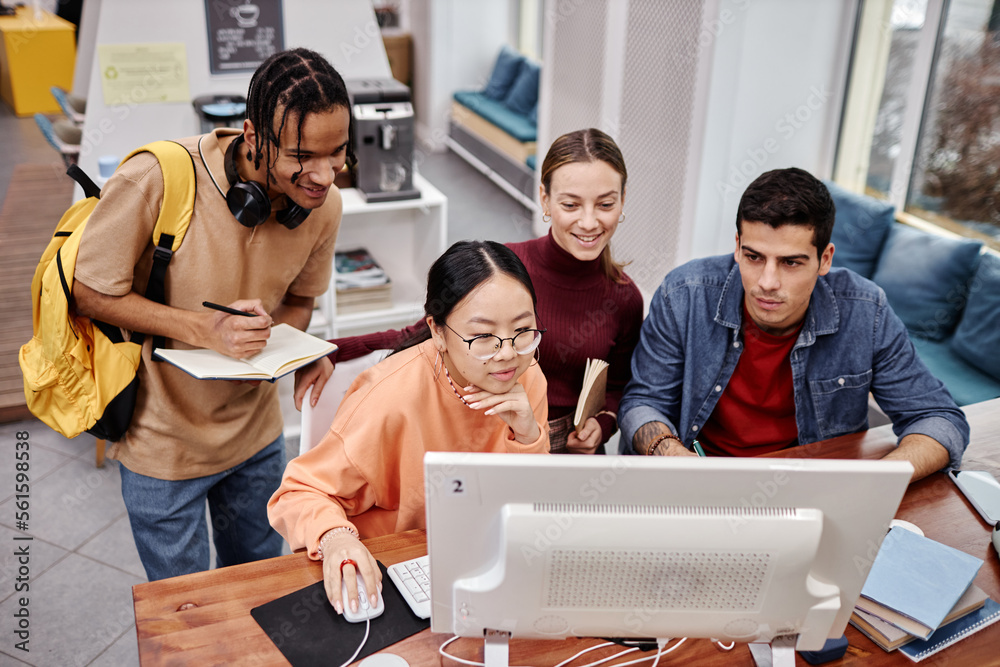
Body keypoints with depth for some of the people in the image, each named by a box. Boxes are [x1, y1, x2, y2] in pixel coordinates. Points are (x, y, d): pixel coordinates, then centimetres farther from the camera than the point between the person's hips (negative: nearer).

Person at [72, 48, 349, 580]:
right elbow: (91, 293, -18)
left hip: (255, 434, 5)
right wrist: (204, 329, -31)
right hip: (164, 440, -4)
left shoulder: (323, 202, -12)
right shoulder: (158, 179, -29)